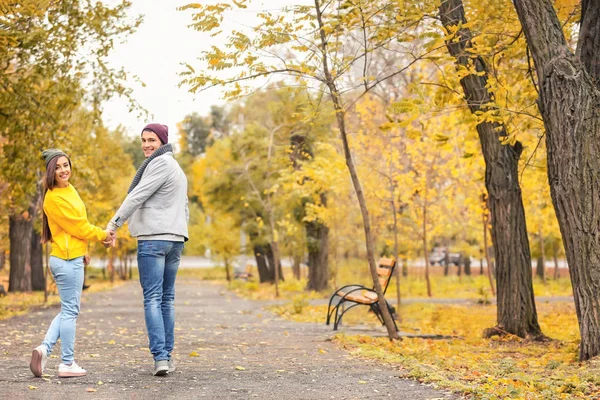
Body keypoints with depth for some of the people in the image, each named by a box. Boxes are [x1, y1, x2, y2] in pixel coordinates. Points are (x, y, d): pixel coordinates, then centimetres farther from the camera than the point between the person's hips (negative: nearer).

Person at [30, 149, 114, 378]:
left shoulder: (69, 190, 12)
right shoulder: (54, 198, -16)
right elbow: (78, 226, -13)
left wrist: (84, 250, 15)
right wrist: (103, 236, -2)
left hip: (72, 258, 9)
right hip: (67, 261, -9)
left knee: (68, 310, 15)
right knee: (70, 311, -1)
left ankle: (45, 348, 8)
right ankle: (67, 364, 6)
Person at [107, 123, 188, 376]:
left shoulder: (161, 163, -7)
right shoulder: (176, 168, 23)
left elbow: (138, 195, -14)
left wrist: (114, 224, -11)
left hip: (153, 239, -9)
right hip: (175, 238, 9)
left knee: (152, 299, -10)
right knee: (167, 299, 10)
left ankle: (160, 356, -16)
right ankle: (167, 356, 10)